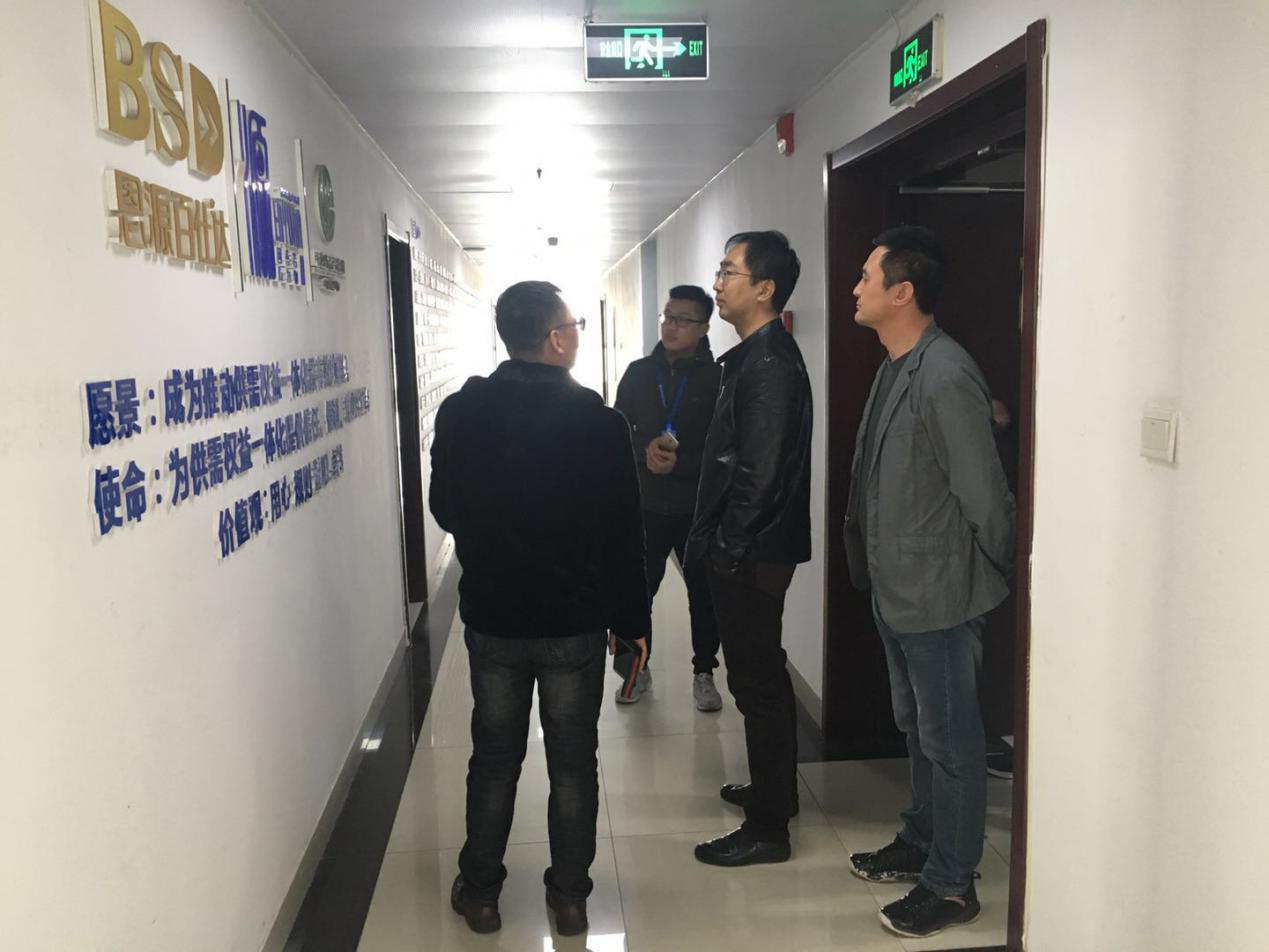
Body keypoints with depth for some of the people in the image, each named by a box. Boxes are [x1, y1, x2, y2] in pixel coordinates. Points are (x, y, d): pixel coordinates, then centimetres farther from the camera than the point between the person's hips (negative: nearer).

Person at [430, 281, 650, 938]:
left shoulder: (460, 413, -6)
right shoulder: (597, 420, -14)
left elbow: (445, 510, 5)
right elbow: (624, 532, -10)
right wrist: (633, 619, 0)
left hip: (491, 616, 2)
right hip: (575, 621, -2)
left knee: (493, 759, 17)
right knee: (573, 763, 13)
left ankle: (480, 893, 28)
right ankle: (569, 896, 25)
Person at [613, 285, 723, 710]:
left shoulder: (717, 378, -6)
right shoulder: (639, 372, 4)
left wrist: (680, 464, -21)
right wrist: (645, 450, -16)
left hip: (699, 510, -2)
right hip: (644, 507, 2)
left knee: (704, 595, 9)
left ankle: (704, 674, 27)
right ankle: (636, 669, 27)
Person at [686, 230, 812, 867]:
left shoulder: (770, 366, -19)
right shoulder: (755, 357, 13)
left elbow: (758, 474, -24)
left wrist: (727, 548, -17)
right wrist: (716, 540, 17)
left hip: (752, 556, -10)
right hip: (747, 551, 10)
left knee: (757, 682, 0)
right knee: (762, 676, 21)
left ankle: (766, 828, 13)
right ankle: (774, 790, 37)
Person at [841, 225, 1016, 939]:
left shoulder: (946, 378, -23)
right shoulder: (897, 369, 7)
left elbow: (985, 496, -21)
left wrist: (991, 581, -9)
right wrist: (876, 565, 16)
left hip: (940, 596, -9)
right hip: (897, 589, 9)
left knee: (951, 740, 7)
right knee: (919, 729, 23)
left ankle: (952, 884, 23)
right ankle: (921, 843, 41)